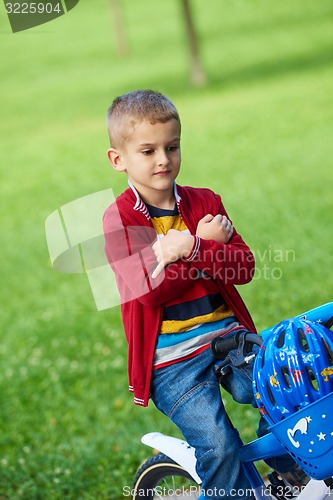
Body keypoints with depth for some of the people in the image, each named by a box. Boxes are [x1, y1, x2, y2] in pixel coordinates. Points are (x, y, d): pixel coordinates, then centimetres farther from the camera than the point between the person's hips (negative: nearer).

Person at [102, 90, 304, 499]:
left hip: (227, 333, 4)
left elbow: (244, 268, -3)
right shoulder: (119, 219, -5)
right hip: (171, 356, -4)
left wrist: (192, 249, -20)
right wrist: (205, 241, -16)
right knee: (217, 446, -20)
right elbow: (148, 289, -18)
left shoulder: (205, 203, 8)